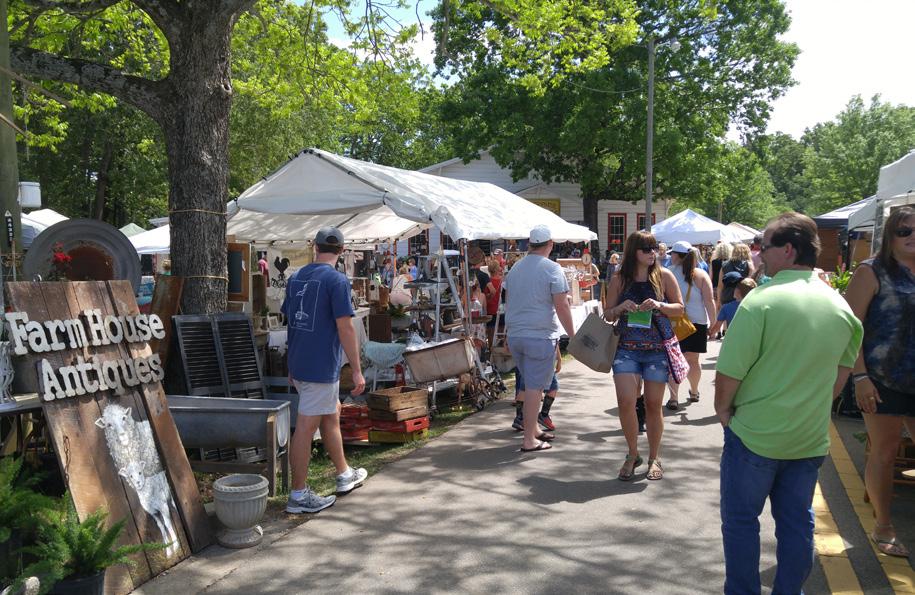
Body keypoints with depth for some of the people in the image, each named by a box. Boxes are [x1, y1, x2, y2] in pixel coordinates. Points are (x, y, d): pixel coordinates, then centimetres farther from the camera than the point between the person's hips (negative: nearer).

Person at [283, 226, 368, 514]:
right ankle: (298, 496, 7)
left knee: (332, 412, 22)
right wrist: (357, 370, -12)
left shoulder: (295, 277, 10)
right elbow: (345, 328, -16)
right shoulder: (336, 279, -13)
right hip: (322, 366, -8)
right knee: (306, 427, -2)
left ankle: (345, 474, 34)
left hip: (298, 363, 8)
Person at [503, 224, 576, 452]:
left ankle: (533, 429, 28)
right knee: (534, 386, -2)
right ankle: (529, 440, 1)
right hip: (540, 336, -6)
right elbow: (562, 306, -13)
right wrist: (572, 335, -5)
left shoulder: (515, 268, 11)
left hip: (515, 335, 6)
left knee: (528, 384, 19)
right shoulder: (552, 269, -9)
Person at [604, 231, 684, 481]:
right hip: (627, 349, 0)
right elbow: (608, 315, 9)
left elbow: (679, 308, 5)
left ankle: (654, 458, 24)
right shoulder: (619, 280, 2)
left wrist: (659, 306, -14)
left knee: (653, 404, 6)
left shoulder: (664, 276, 0)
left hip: (658, 349, 0)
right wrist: (620, 308, -13)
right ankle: (633, 455, 12)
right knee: (625, 402, -10)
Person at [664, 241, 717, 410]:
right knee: (693, 360, 17)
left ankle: (674, 398, -6)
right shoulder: (700, 274, 1)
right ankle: (694, 392, 36)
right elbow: (709, 301, -4)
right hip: (697, 322, 2)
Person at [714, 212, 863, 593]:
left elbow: (730, 371, -18)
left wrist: (723, 408, -1)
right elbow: (840, 378, 11)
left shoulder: (762, 301, -19)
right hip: (811, 437, 6)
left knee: (741, 519, 11)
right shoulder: (841, 308, 1)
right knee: (797, 522, 17)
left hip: (755, 434, -5)